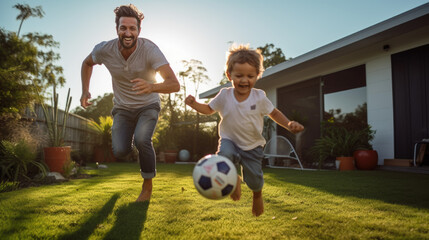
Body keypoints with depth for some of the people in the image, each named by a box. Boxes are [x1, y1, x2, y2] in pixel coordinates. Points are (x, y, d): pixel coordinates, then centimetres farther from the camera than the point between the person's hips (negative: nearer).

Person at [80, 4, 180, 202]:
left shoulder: (149, 49, -26)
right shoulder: (104, 50, -16)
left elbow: (175, 84, -35)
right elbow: (87, 63, 9)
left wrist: (151, 86, -54)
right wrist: (85, 90, -3)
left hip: (148, 106, -2)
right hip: (122, 108, 3)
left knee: (142, 140, -30)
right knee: (120, 152, -15)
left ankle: (148, 186, -4)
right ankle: (126, 140, 26)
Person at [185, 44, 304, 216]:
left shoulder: (259, 97, -13)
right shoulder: (224, 95, -11)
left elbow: (274, 113, 1)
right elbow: (209, 109, 4)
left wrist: (289, 124, -16)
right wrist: (194, 104, -16)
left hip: (252, 145, 0)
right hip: (230, 140, 0)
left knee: (254, 179, 0)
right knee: (224, 155, -33)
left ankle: (257, 195, 42)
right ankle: (233, 179, 3)